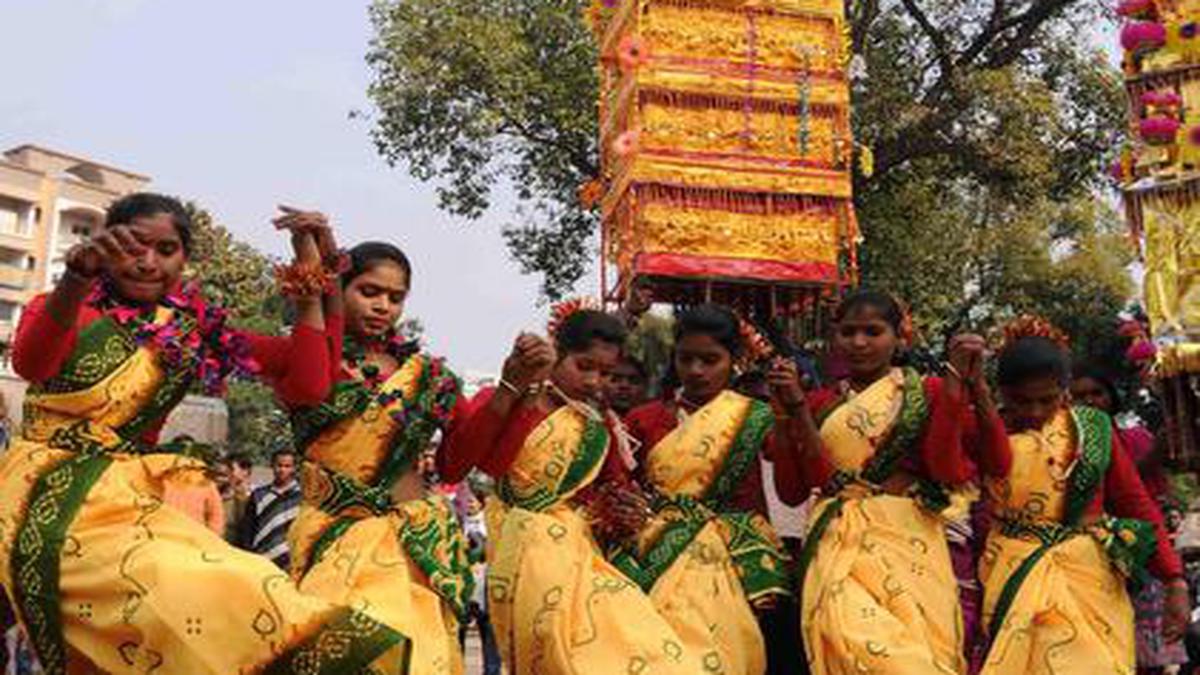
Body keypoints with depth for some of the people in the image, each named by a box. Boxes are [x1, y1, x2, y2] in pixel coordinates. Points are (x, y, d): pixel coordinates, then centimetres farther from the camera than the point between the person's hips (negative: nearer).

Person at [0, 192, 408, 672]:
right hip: (51, 491, -3)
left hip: (131, 493, 3)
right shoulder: (64, 307, 2)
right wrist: (76, 278, -40)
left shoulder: (194, 330, 8)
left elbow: (308, 385, -3)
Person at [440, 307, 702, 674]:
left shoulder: (601, 427, 13)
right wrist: (511, 388, -27)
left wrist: (626, 515, -2)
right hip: (530, 558, -5)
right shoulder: (503, 406, -4)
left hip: (583, 558, 6)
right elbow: (452, 467, -22)